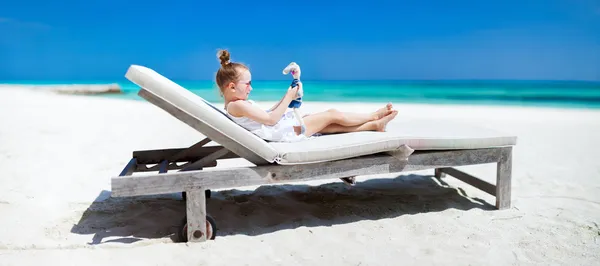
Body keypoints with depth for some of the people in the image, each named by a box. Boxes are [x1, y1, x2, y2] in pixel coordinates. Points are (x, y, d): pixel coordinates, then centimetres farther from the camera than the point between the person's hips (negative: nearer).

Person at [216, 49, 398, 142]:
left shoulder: (233, 106, 11)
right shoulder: (238, 105, -20)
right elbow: (271, 119, -22)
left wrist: (286, 98, 9)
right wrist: (288, 97, -13)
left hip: (284, 126, 10)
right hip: (288, 131, -10)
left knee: (333, 126, 10)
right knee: (332, 114, 0)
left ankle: (375, 125, 18)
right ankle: (374, 116, 18)